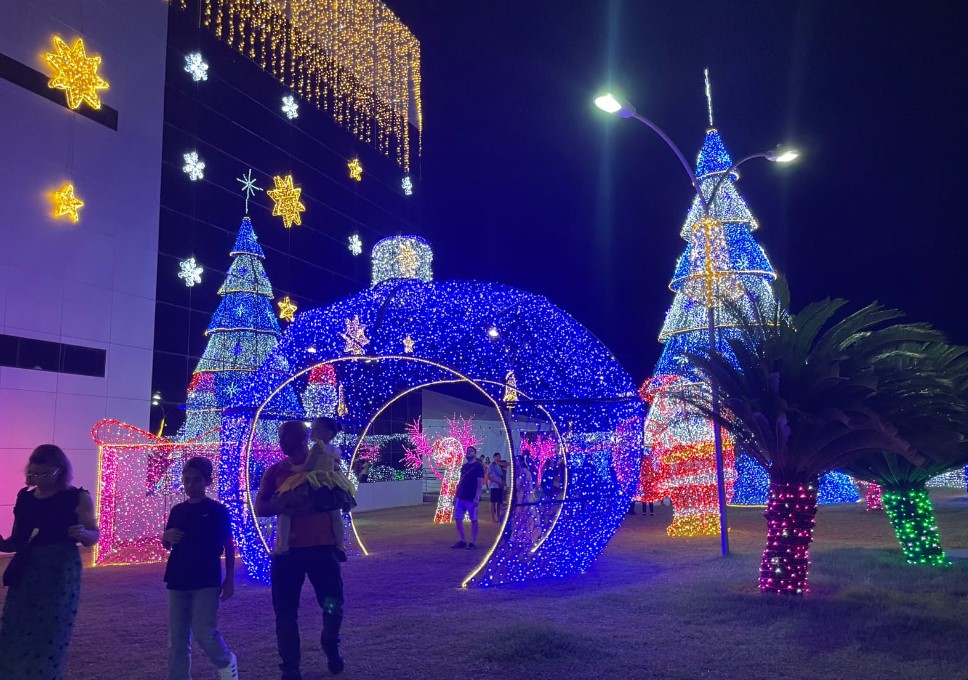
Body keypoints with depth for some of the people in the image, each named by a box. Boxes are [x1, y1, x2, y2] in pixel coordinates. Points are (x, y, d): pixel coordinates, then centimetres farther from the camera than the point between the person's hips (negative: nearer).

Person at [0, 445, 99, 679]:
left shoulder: (77, 498, -5)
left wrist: (83, 534, -24)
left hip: (60, 574, -4)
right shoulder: (24, 498, 7)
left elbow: (94, 536, -2)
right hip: (25, 574, 5)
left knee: (48, 638, -2)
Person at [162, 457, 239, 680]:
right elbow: (167, 545, 18)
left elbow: (229, 546, -2)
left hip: (206, 582, -5)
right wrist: (166, 536, -6)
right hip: (178, 581, 5)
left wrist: (229, 579, -6)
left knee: (204, 632, -9)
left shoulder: (217, 510, -4)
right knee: (177, 638, 6)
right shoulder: (177, 510, 9)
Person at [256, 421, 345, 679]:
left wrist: (313, 504, -21)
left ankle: (330, 644, 32)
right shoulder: (275, 470, 6)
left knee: (333, 606, 1)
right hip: (287, 549, 2)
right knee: (285, 611, 3)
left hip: (322, 546, -1)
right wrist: (282, 504, -21)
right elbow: (259, 508, 0)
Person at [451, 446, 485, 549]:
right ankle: (463, 541, 13)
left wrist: (477, 497, -18)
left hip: (472, 498, -7)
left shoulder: (478, 466, -5)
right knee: (457, 518, 4)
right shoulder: (464, 466, 15)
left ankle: (473, 542, 7)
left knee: (473, 520, 1)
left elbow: (480, 483, -11)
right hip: (461, 497, 7)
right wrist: (455, 495, 15)